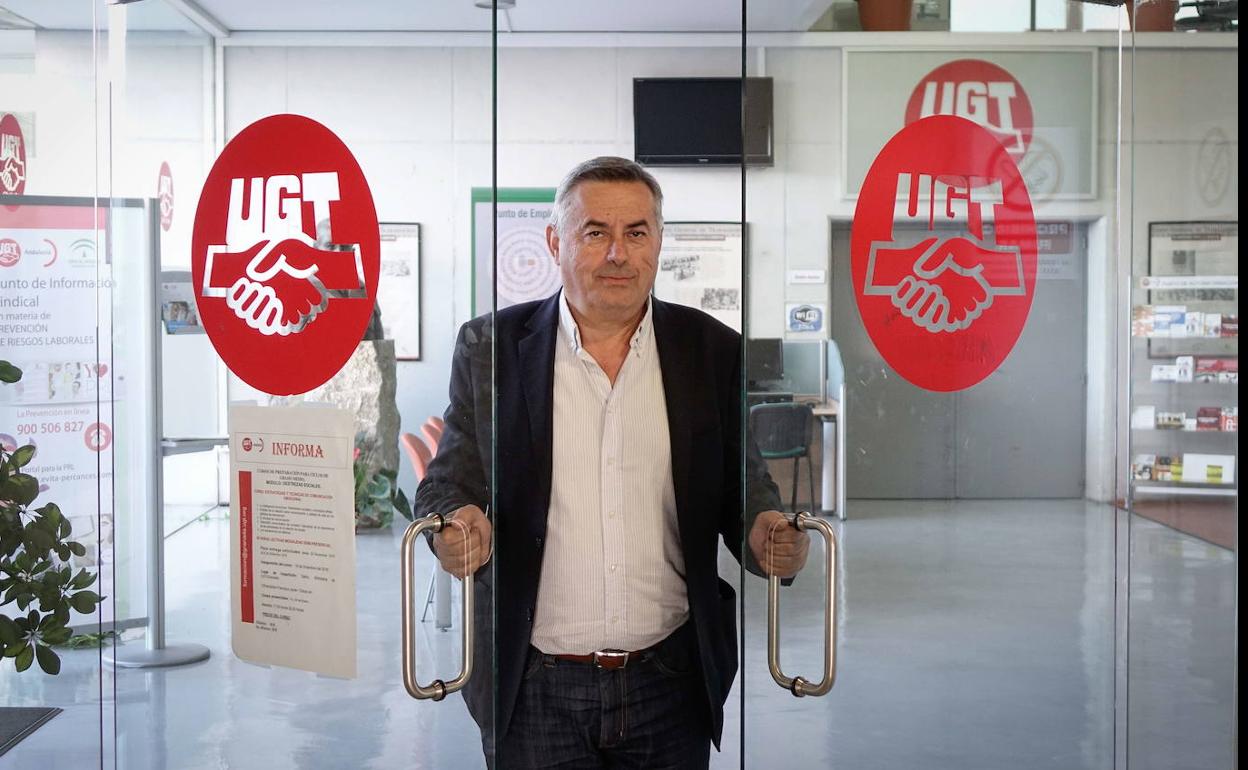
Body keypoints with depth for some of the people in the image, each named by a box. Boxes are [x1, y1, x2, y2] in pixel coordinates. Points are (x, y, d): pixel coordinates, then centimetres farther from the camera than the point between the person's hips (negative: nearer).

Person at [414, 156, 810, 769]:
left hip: (671, 680, 1)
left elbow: (743, 484, 6)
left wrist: (768, 533, -16)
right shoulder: (490, 347, -1)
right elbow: (448, 482, 2)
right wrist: (455, 524, -20)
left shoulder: (713, 351, 1)